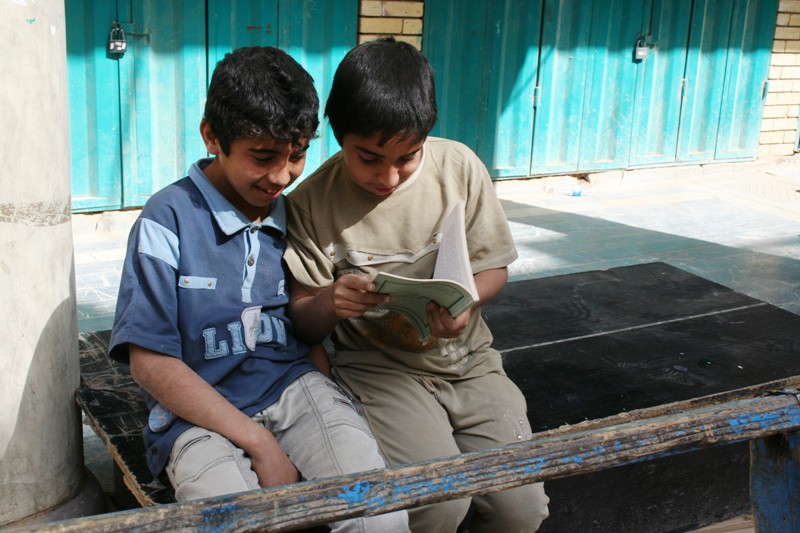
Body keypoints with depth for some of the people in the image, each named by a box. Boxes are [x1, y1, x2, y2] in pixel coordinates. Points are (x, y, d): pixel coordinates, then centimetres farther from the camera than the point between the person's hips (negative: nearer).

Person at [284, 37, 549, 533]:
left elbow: (493, 268, 4)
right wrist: (329, 304, -27)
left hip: (466, 357, 3)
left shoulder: (460, 167, -5)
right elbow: (304, 323, -3)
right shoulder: (313, 203, -8)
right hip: (379, 366, -2)